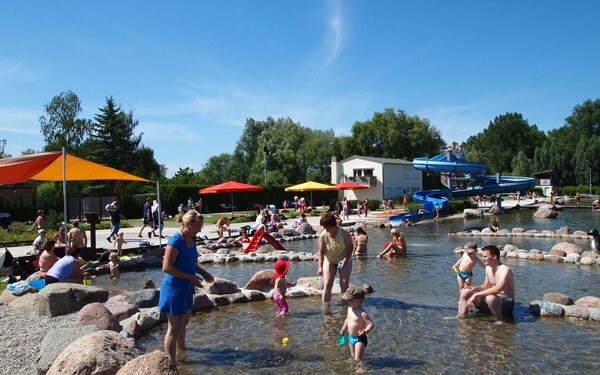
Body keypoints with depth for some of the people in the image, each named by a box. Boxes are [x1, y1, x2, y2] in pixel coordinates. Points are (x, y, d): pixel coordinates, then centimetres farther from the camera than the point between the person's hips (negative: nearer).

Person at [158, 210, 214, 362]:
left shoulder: (192, 239, 5)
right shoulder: (176, 240, -21)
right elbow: (167, 267, -23)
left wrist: (204, 273, 4)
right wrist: (191, 277, -22)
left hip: (186, 287, 9)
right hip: (175, 288, -9)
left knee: (184, 321, 25)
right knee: (174, 327, -4)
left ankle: (181, 347, 46)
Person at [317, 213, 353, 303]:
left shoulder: (344, 234, -23)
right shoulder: (323, 236, -19)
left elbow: (350, 247, -9)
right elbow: (321, 252, -10)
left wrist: (345, 259, -23)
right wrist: (320, 267, -17)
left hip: (344, 261, -1)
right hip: (329, 261, 1)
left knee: (344, 284, -9)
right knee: (327, 284, -8)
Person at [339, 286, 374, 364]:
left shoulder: (362, 313, -25)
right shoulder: (350, 308, -1)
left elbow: (371, 324, -27)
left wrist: (365, 331, -42)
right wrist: (343, 330, 21)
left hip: (359, 339, -8)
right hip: (351, 337, 8)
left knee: (358, 359, -12)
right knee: (353, 357, 22)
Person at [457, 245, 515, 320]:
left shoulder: (505, 269, -20)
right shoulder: (488, 268, 6)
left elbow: (497, 289, -36)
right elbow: (486, 286, 17)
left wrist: (476, 294, -33)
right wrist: (475, 288, -5)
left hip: (507, 303, -8)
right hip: (493, 300, 8)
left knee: (490, 298, -40)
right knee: (466, 291, -4)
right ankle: (460, 318, -3)